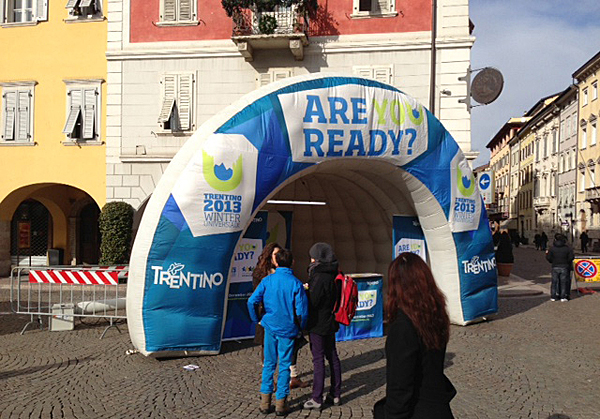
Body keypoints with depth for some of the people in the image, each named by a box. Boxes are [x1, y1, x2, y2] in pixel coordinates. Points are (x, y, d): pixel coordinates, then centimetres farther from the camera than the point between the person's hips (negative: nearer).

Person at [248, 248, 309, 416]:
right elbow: (302, 310, -13)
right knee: (285, 365, 8)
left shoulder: (267, 280, -5)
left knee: (269, 364, 13)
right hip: (288, 330, -2)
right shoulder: (296, 284, -11)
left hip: (270, 327, 2)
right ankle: (281, 403, 13)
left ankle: (265, 401, 16)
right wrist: (300, 327, 5)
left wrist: (257, 320, 6)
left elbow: (252, 302, -9)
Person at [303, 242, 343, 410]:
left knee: (318, 359, -3)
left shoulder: (320, 277, -21)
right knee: (332, 356, 14)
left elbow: (312, 301, -21)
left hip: (318, 323, -9)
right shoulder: (333, 275, 6)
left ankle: (317, 399, 2)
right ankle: (335, 395, 22)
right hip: (330, 322, 9)